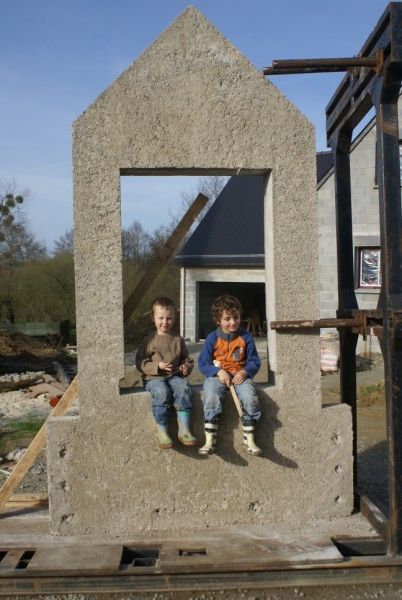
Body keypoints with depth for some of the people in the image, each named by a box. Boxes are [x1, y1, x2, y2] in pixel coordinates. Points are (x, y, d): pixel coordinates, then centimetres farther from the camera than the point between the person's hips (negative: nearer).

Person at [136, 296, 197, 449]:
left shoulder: (178, 339, 14)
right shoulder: (149, 340, 4)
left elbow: (187, 359, 24)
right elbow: (140, 363, 0)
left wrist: (186, 367, 0)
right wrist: (157, 366, -15)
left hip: (175, 375, 3)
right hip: (153, 377, -3)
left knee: (183, 389, -29)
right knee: (162, 393, -34)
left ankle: (184, 430, -27)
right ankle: (162, 432, -25)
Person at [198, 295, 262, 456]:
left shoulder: (245, 337, 3)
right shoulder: (212, 338, 0)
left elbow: (254, 361, 6)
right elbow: (203, 363, 0)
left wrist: (245, 372, -15)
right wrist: (218, 372, -16)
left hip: (240, 375, 1)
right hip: (217, 375, -1)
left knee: (250, 397, -27)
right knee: (211, 397, -30)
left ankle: (249, 440, -13)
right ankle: (209, 441, -24)